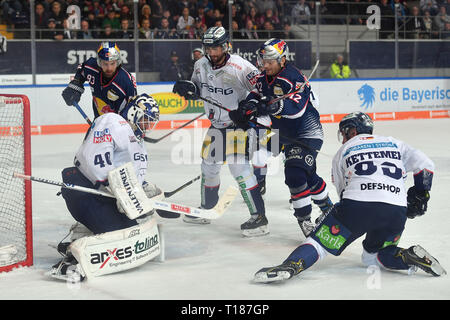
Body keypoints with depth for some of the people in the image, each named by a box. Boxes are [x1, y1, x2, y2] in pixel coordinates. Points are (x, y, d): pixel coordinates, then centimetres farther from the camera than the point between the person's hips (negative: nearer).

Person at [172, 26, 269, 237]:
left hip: (239, 123, -8)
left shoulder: (239, 67, -22)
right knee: (208, 165, 17)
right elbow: (197, 90, 16)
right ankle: (206, 209, 37)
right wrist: (188, 87, -7)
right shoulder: (201, 65, 0)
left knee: (239, 167, -18)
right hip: (216, 124, 8)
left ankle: (259, 217, -14)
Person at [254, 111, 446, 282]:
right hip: (396, 212, 3)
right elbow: (424, 165, 17)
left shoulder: (344, 151, 23)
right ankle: (409, 257, -1)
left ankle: (292, 265, -25)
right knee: (372, 256, 24)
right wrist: (419, 197, 29)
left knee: (320, 241, 3)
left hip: (357, 205, -3)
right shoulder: (393, 144, 26)